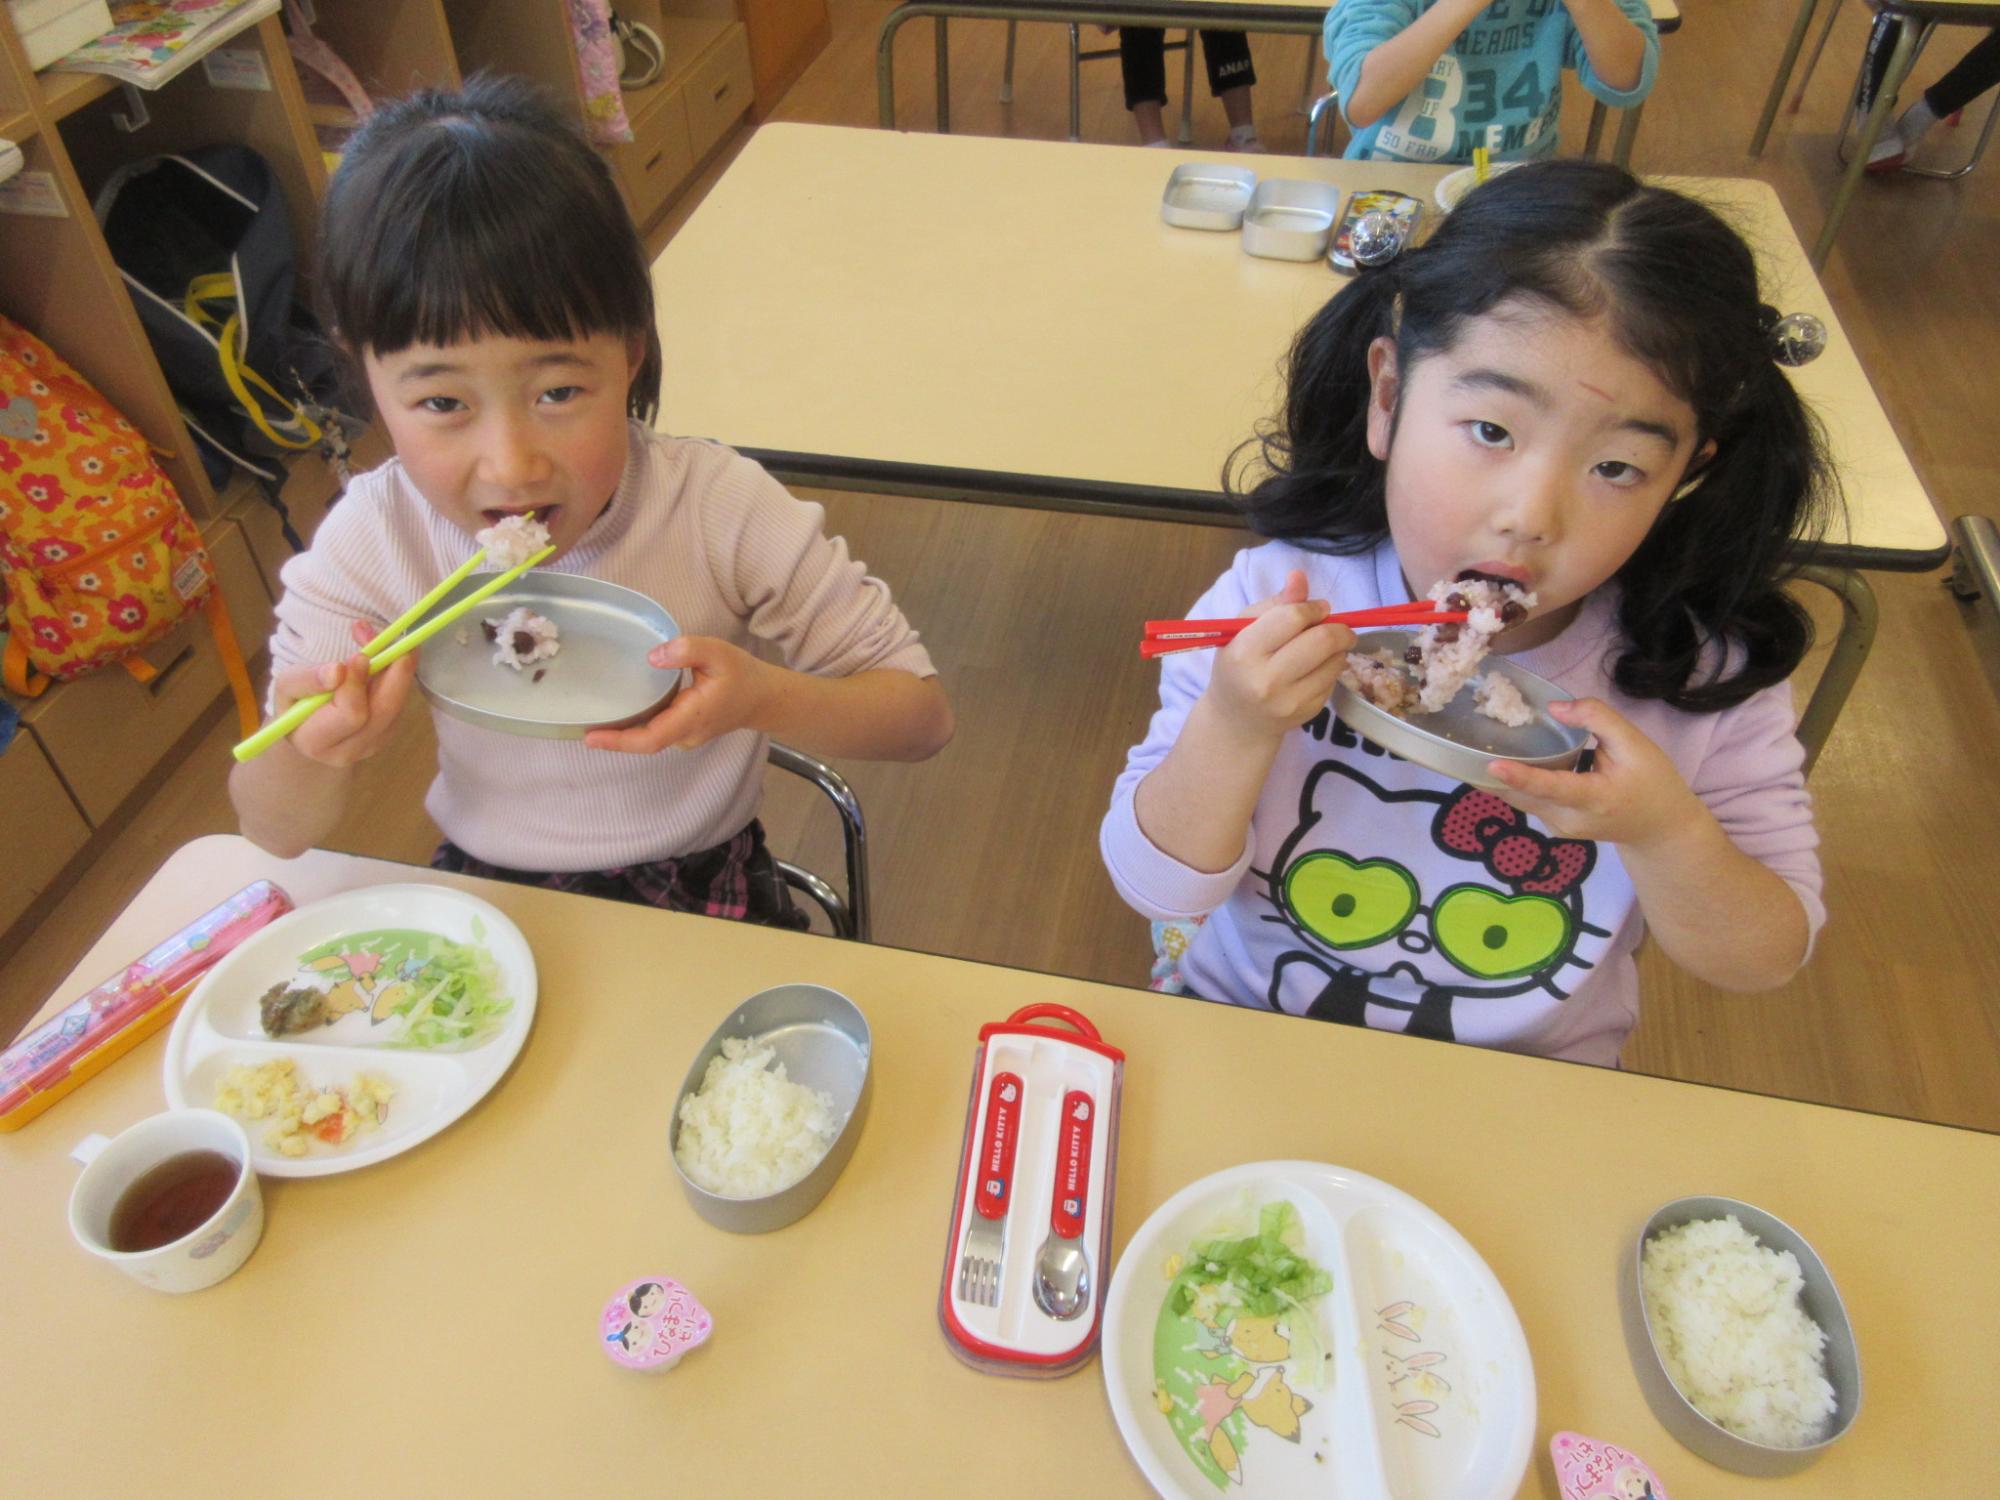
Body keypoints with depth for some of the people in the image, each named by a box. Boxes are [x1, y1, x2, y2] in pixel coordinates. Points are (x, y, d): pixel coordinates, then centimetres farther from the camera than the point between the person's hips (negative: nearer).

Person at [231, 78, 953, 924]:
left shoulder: (722, 511, -20)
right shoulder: (369, 543, -14)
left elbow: (923, 716, -12)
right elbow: (279, 835, -7)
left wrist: (763, 696, -32)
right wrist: (309, 753, -31)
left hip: (700, 899, -1)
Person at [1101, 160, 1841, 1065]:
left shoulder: (1709, 680, -12)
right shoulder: (1277, 600, -16)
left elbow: (1767, 959, -3)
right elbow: (1158, 888, -11)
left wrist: (1664, 832, -22)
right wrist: (1232, 731, -29)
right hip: (1242, 1035, -2)